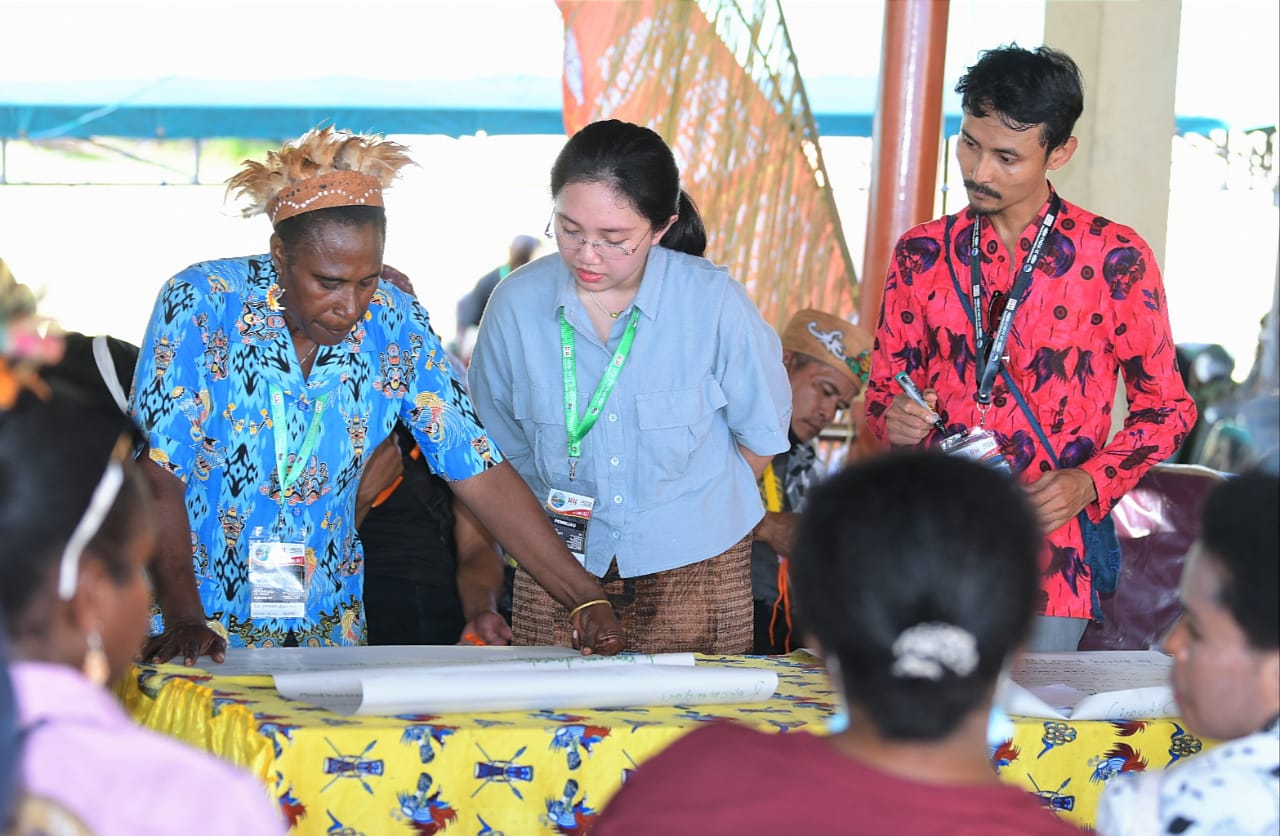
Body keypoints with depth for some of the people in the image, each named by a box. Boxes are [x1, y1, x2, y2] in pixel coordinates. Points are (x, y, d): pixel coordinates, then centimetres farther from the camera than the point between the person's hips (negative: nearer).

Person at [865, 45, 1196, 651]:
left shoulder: (1115, 259, -4)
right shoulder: (921, 254, 7)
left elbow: (1163, 406, 3)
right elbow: (883, 385, 16)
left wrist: (1089, 482, -12)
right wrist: (894, 419, -7)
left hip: (1051, 549, -3)